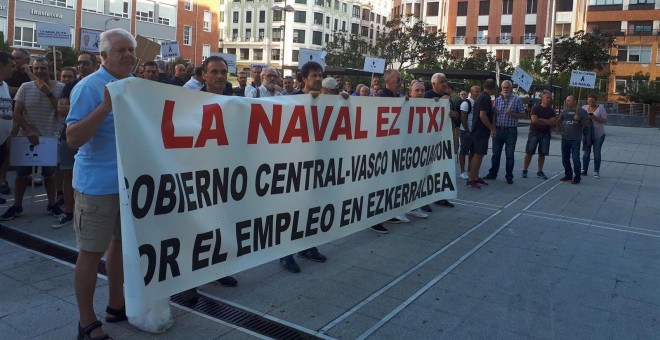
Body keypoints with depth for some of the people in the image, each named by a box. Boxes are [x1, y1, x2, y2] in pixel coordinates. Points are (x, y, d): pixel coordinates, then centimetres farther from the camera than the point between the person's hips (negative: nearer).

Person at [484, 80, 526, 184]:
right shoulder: (497, 99, 9)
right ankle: (493, 173, 21)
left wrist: (512, 113, -17)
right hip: (498, 130, 3)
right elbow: (493, 114, 16)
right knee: (495, 153, 10)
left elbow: (522, 115, -2)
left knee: (510, 155, 3)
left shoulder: (517, 100, -2)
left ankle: (509, 176, 12)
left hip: (511, 131, -3)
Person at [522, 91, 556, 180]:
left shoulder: (551, 111, 10)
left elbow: (553, 122, -3)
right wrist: (547, 122, -7)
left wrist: (541, 120, -15)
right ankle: (524, 171, 2)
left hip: (545, 134, 4)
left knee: (542, 153, 5)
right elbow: (534, 120, -15)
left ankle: (540, 171, 13)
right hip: (534, 132, -4)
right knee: (529, 152, -4)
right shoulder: (536, 108, -2)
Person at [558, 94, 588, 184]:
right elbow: (558, 121, 21)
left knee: (575, 159, -8)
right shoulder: (565, 111, 10)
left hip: (576, 139, -5)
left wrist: (579, 119, -18)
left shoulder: (582, 112, -2)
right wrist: (561, 130, 9)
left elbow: (587, 124, -3)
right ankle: (568, 175, 24)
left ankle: (577, 177, 2)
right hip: (565, 139, 5)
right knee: (565, 159, 10)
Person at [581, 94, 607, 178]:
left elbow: (604, 120, -13)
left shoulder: (601, 108, -6)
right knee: (586, 153, 7)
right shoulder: (584, 108, 4)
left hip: (598, 134, -3)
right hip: (587, 134, 3)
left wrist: (594, 117, -26)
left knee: (597, 153, 2)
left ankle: (596, 172, 8)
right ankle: (584, 170, 15)